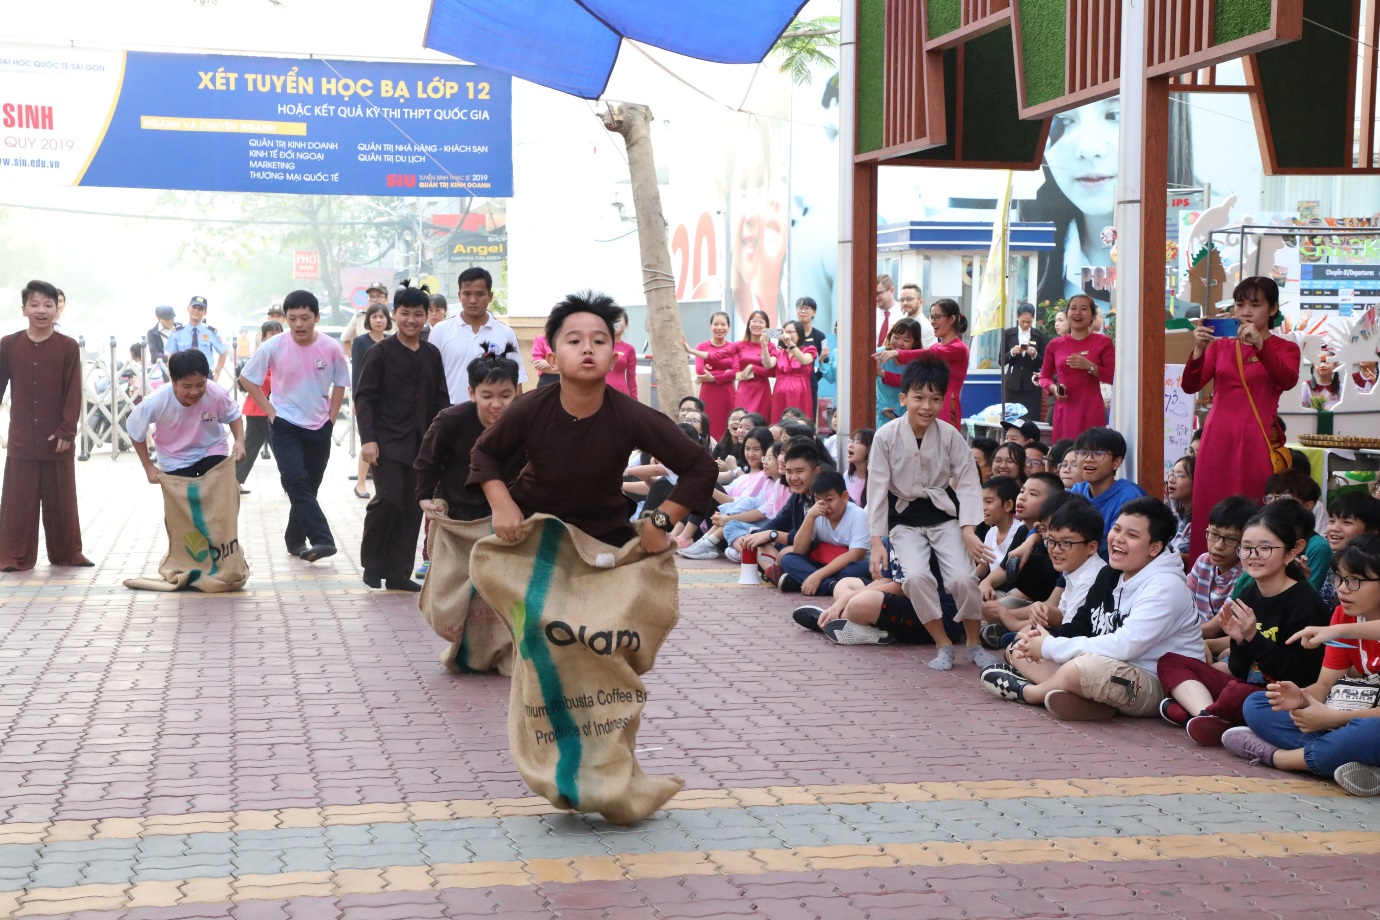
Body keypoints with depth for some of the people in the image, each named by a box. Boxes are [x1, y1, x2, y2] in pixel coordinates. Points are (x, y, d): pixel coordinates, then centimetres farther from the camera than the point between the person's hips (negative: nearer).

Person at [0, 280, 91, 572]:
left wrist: (67, 430, -10)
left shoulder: (68, 347, -4)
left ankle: (67, 553, 20)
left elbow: (73, 392, -5)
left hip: (57, 438, -1)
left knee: (61, 499, 9)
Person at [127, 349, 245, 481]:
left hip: (211, 450, 1)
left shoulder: (217, 394, -29)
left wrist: (240, 441, -23)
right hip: (175, 459, -1)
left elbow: (233, 416, -5)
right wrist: (149, 467, -6)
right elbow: (136, 433, -11)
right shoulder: (157, 402, -32)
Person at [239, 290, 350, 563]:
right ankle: (322, 540, -24)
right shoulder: (274, 347, -11)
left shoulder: (331, 348, -7)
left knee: (309, 486, 9)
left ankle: (295, 540, 26)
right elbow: (247, 379, 1)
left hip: (319, 428, 2)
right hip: (285, 425, -2)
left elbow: (340, 383, 9)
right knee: (296, 480, -20)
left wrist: (331, 417, 3)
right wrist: (270, 410, -4)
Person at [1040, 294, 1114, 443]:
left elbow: (1113, 377, -1)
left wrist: (1089, 366, -12)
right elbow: (1044, 376, 18)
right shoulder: (1055, 345, 10)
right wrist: (1053, 388, -2)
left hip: (1091, 410, -2)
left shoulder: (1103, 343, 4)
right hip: (1064, 409, 2)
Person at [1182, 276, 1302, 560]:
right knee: (1210, 513, 0)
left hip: (1256, 440, -3)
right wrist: (1198, 350, -16)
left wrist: (1260, 344, -28)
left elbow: (1287, 381, -16)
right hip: (1218, 437, 3)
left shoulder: (1285, 348, 6)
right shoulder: (1220, 346, 13)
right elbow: (1190, 386, 1)